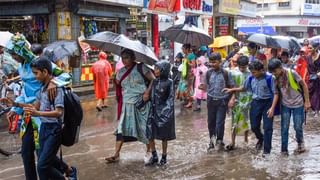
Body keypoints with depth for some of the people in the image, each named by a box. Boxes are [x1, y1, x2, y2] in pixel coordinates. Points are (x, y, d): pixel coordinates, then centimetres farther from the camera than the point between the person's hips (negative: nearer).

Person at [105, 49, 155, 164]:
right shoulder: (121, 72, 9)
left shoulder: (140, 68, -5)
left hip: (141, 103, -3)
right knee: (121, 128, -4)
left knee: (145, 127, 7)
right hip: (126, 104, 4)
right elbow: (118, 87, 12)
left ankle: (149, 150, 24)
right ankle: (116, 154, -3)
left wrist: (147, 92, -18)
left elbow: (153, 79, -7)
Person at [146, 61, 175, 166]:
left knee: (164, 136, 6)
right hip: (153, 110, 4)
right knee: (150, 135, 2)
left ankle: (164, 157, 20)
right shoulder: (154, 81, 4)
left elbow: (171, 98, -7)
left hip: (164, 111, -4)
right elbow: (151, 95, 9)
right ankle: (154, 156, 18)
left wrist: (167, 111, -14)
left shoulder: (169, 82, -8)